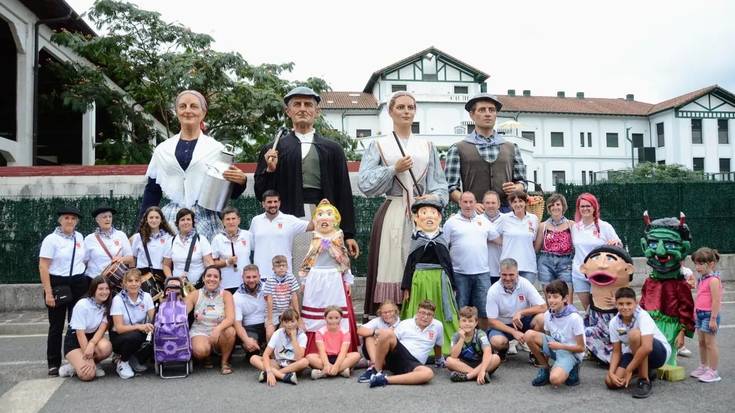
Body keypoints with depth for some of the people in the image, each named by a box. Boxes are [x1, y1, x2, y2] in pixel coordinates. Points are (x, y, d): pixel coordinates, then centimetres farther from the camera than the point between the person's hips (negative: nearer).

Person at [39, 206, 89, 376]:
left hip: (79, 284, 4)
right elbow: (43, 267, -10)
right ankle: (53, 364, 17)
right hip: (57, 284, -4)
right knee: (56, 326, 5)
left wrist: (86, 283, 14)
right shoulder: (51, 239, -7)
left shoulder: (79, 237, 8)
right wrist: (48, 292, -15)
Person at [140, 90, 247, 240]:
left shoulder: (216, 149, 5)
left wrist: (240, 181, -15)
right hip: (171, 218, 2)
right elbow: (152, 191, 16)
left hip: (204, 218, -2)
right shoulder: (163, 149, 12)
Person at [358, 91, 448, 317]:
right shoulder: (379, 146, 8)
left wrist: (435, 196, -9)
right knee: (392, 270, -5)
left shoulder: (427, 146, 15)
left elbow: (440, 182, 11)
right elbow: (365, 184, -2)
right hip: (392, 215, -2)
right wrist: (394, 169, -11)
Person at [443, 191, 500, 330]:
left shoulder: (484, 221, 11)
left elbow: (499, 239, 18)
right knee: (460, 310, 6)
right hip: (459, 273, -2)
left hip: (482, 272, 2)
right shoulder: (451, 222, 2)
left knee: (485, 309, 3)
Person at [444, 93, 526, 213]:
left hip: (506, 211, 3)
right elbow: (451, 188, 0)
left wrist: (516, 188, -3)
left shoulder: (512, 148, 16)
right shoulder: (458, 149, 6)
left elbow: (521, 181, 20)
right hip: (474, 213, -2)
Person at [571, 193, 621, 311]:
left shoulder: (604, 226, -3)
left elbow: (619, 248, 1)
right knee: (587, 309, 8)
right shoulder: (574, 227, 6)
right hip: (579, 274, 3)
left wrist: (616, 242, -20)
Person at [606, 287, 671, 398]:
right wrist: (611, 373, -21)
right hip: (634, 354, 6)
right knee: (611, 381, -16)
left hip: (659, 352, -6)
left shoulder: (643, 316, -26)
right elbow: (616, 352, -4)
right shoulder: (614, 323, -10)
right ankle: (646, 371, 15)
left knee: (634, 334, -35)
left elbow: (647, 347, -39)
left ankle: (644, 381, -19)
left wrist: (629, 370, -32)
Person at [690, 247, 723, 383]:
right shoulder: (702, 279, 10)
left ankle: (713, 372, 8)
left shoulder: (713, 280, -17)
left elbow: (716, 300, -20)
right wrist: (696, 313, 17)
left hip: (709, 315, -9)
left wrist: (713, 319, -21)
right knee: (702, 342, 16)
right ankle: (703, 367, 29)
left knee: (710, 343, -1)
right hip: (701, 314, 9)